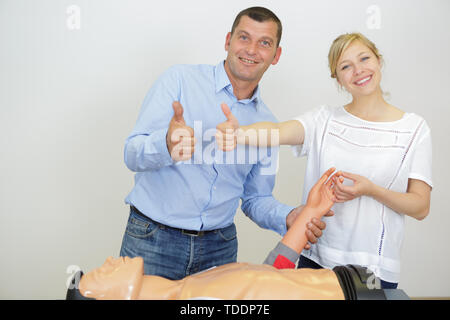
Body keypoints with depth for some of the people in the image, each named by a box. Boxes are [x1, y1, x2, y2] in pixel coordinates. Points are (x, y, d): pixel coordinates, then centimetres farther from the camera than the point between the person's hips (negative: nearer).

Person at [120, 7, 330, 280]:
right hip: (153, 238, -3)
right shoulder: (180, 80, -5)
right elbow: (133, 154, -12)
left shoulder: (266, 123, 7)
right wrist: (166, 145, -34)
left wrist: (288, 217, -8)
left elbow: (256, 198, 12)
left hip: (219, 247, 3)